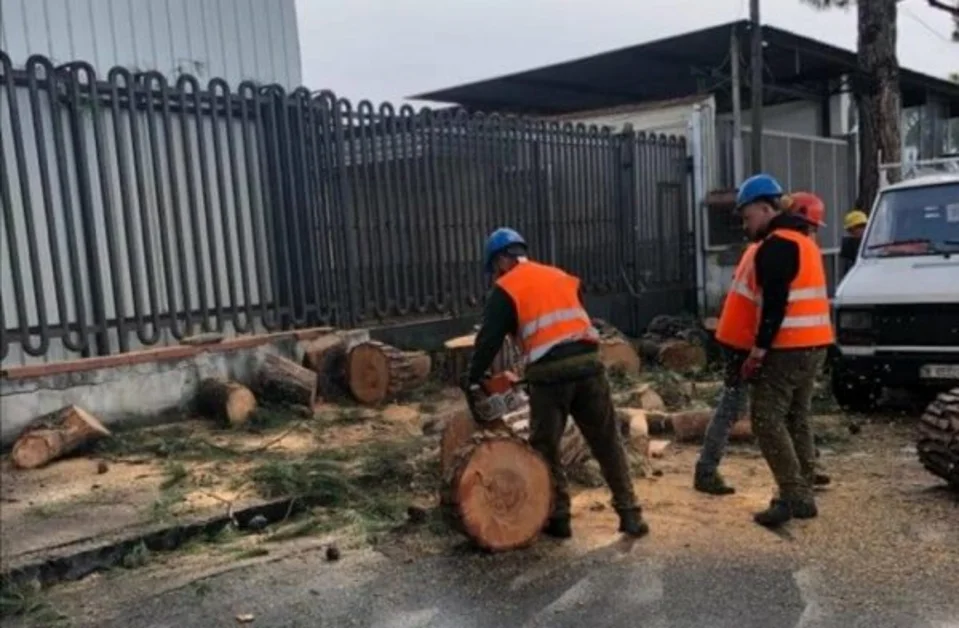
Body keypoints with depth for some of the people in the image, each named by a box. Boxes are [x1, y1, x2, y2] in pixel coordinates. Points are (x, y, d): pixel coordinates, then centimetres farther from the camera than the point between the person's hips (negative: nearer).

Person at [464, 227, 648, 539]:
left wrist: (473, 380, 7)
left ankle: (558, 518, 15)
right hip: (588, 363, 5)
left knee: (545, 448, 12)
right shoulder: (561, 277, 23)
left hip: (550, 372, -5)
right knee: (608, 444, 13)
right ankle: (630, 515, 14)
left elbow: (489, 339, -1)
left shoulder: (506, 289, 4)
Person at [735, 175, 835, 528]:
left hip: (788, 348, -10)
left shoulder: (775, 245, -13)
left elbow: (775, 303, -20)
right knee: (796, 420, 15)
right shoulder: (803, 241, 19)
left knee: (767, 420, -6)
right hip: (814, 345, 10)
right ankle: (802, 495, 18)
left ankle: (794, 496, -7)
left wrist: (758, 350, -18)